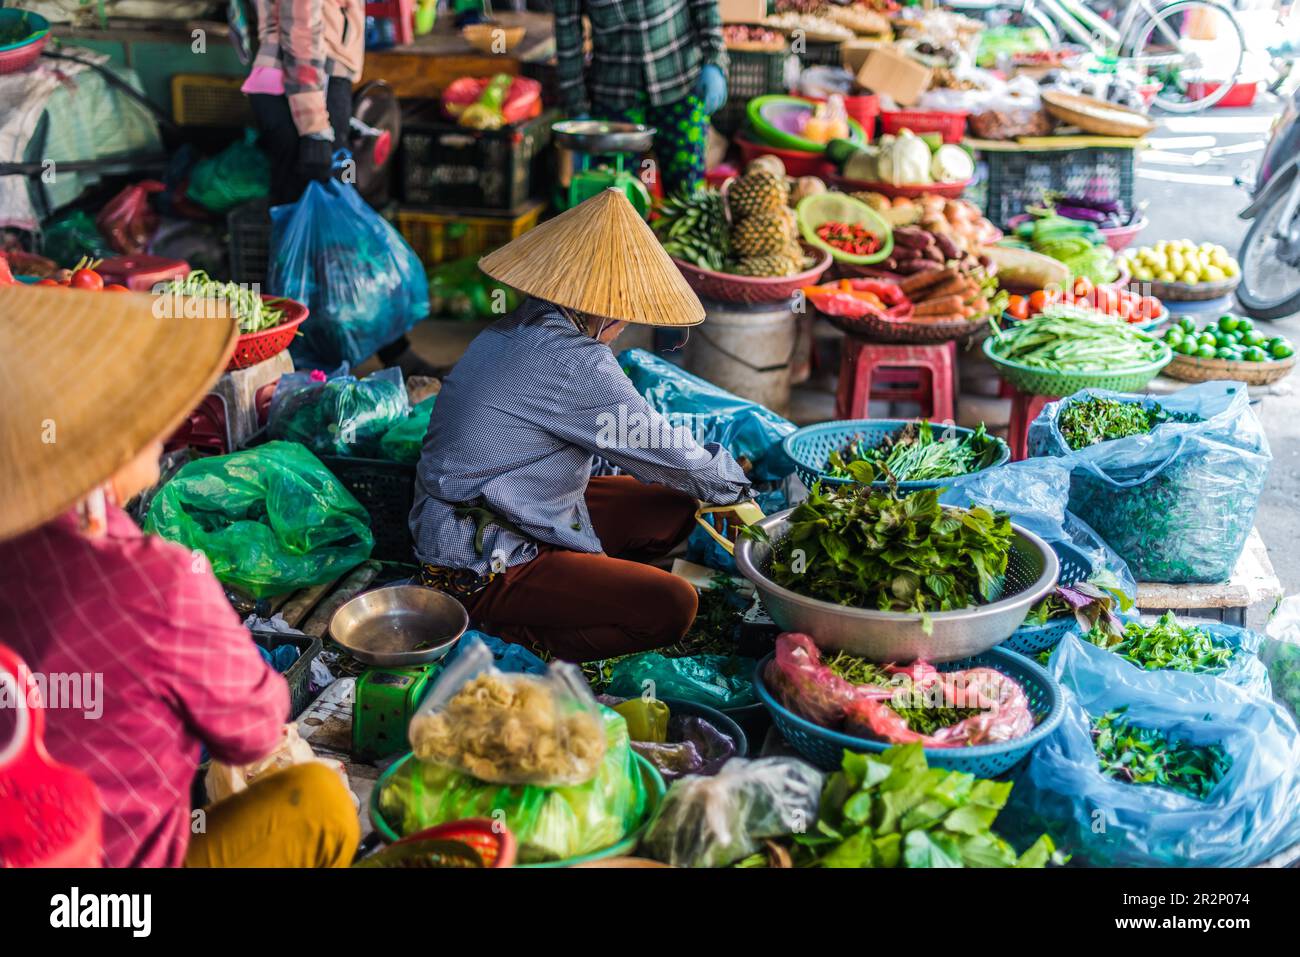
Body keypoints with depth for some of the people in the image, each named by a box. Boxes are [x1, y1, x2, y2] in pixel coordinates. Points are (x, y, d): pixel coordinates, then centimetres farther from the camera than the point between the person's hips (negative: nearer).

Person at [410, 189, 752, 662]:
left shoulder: (518, 329, 7)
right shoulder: (575, 364, -23)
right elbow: (663, 452, -11)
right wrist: (730, 480, 8)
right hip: (480, 570, -10)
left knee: (673, 509, 10)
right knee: (671, 606, -17)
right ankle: (503, 626, -7)